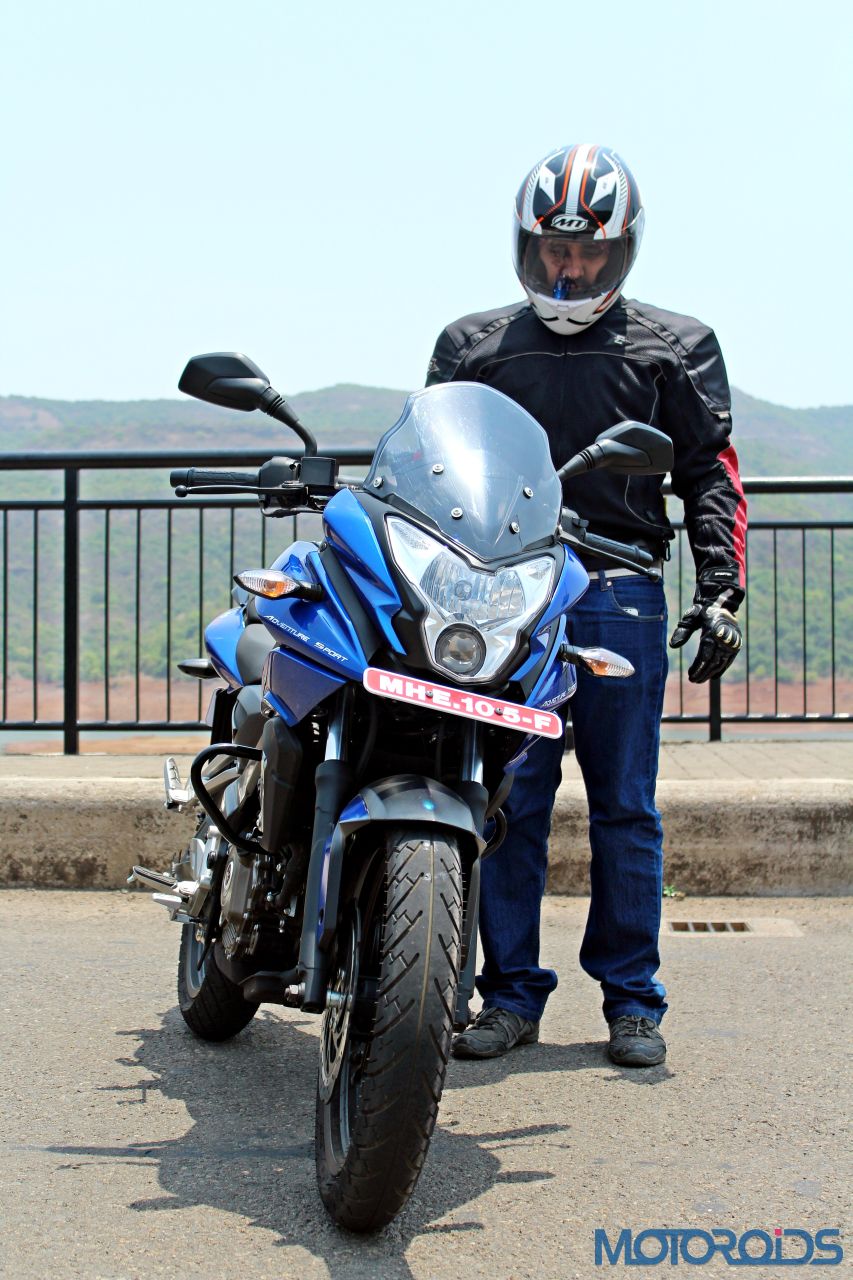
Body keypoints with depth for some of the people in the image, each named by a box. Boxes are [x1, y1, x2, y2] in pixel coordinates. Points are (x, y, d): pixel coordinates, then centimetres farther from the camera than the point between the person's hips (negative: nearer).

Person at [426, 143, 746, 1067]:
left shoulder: (675, 350, 12)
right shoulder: (471, 348, 17)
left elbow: (712, 474, 8)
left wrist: (720, 590, -3)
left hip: (620, 598, -1)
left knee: (625, 808, 2)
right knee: (507, 803, 0)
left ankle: (631, 999, 12)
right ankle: (511, 994, 10)